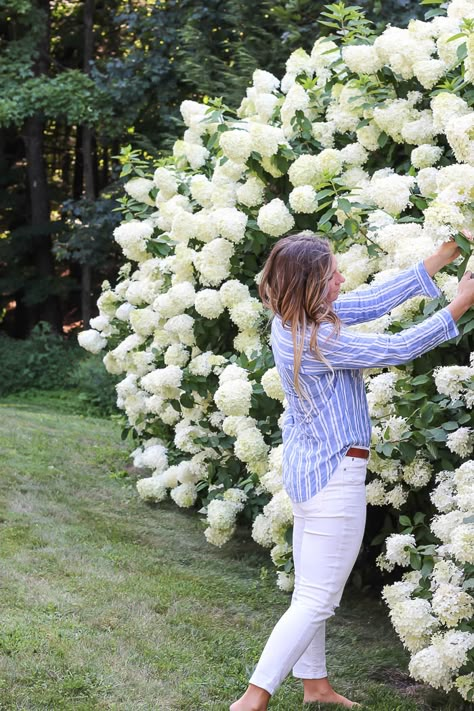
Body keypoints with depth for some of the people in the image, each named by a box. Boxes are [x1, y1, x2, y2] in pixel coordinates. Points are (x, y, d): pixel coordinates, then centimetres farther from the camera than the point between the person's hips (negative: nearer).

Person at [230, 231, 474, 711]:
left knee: (310, 592, 19)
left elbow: (375, 301, 5)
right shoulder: (313, 341, -26)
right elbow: (398, 349, -21)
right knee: (317, 600, -3)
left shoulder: (298, 318, 0)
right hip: (334, 474, -10)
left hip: (306, 468, 10)